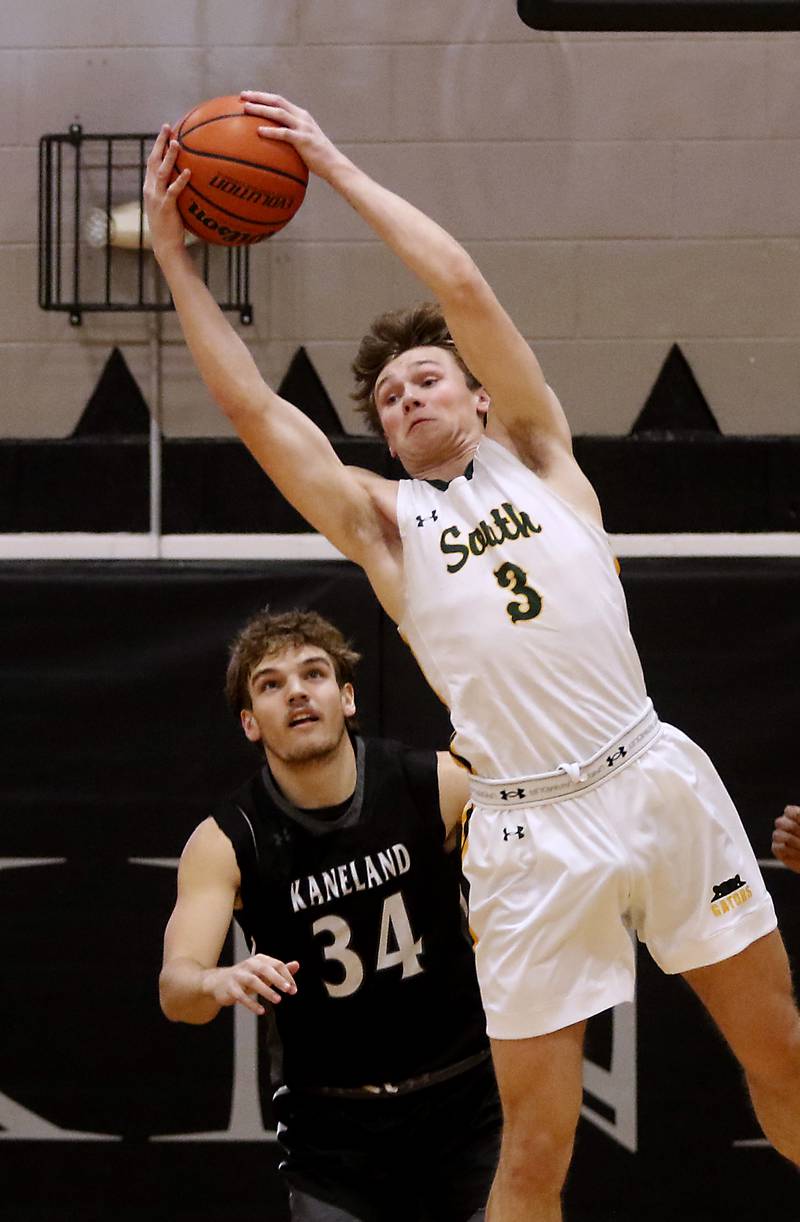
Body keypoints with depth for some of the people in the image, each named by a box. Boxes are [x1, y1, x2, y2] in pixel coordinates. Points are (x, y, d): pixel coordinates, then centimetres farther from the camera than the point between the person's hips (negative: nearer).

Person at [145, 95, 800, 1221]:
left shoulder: (535, 455, 11)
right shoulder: (383, 520, 11)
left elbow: (462, 289, 0)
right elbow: (254, 408, 2)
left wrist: (337, 166, 2)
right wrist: (172, 252, 0)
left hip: (657, 781, 1)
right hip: (530, 829, 0)